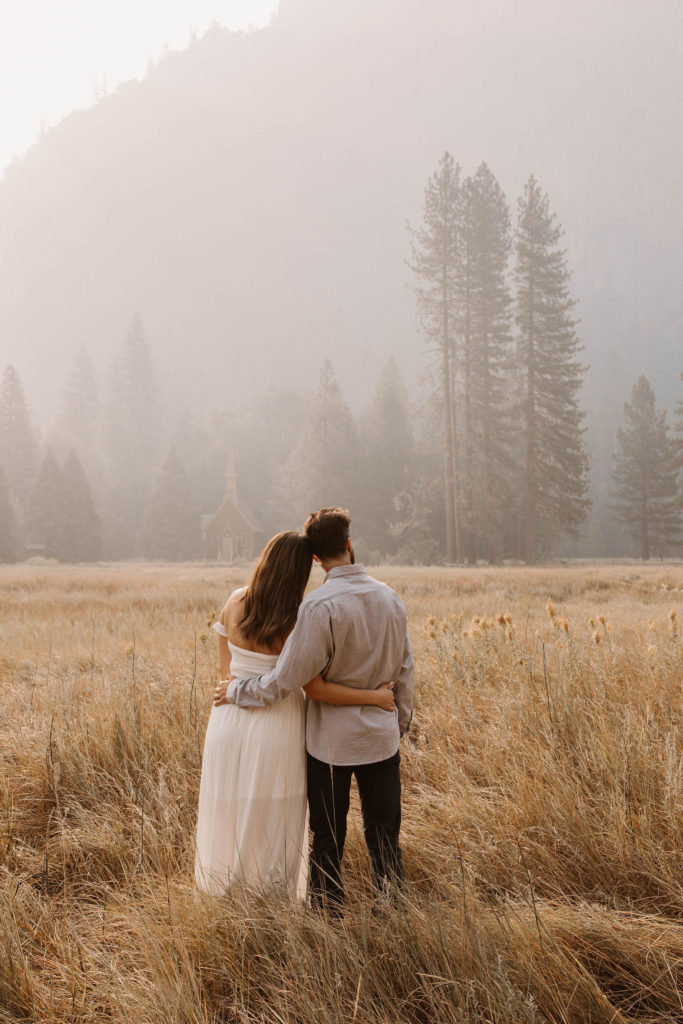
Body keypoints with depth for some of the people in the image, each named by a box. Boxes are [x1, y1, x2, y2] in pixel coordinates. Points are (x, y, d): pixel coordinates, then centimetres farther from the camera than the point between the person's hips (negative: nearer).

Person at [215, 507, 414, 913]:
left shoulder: (321, 606, -20)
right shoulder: (390, 597, -1)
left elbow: (287, 681, -19)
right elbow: (404, 669, 8)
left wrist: (236, 689, -4)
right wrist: (402, 720, 21)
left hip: (331, 740, -4)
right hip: (382, 736, 4)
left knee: (328, 839, 10)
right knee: (384, 837, 13)